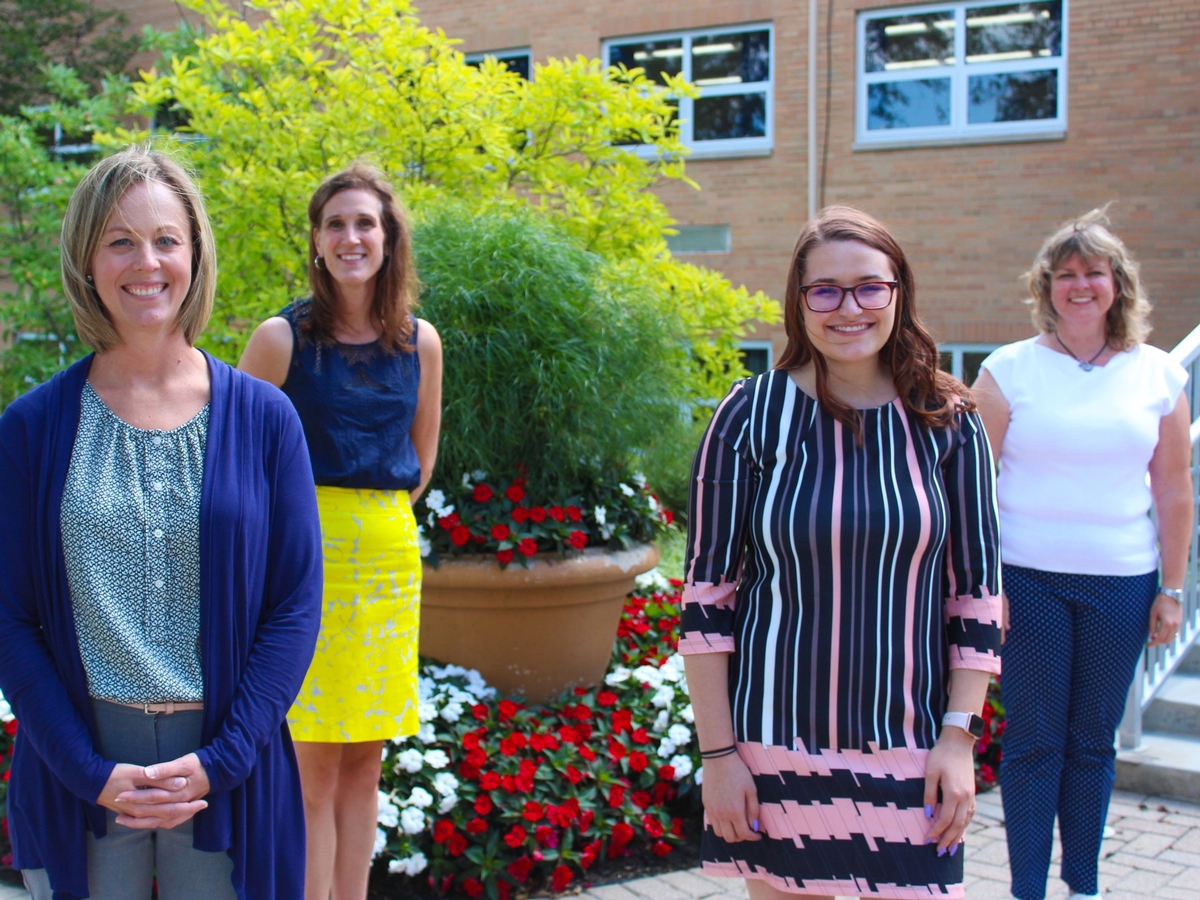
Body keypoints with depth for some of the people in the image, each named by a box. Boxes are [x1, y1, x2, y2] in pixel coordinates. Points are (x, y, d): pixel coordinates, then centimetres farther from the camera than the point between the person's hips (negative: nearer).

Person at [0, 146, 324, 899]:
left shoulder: (263, 418, -1)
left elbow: (297, 603, -1)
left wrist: (223, 759, -9)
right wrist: (91, 772, -10)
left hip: (227, 773, 0)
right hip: (79, 773, 0)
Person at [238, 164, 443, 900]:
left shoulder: (420, 342, 5)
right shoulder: (283, 337, -6)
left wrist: (379, 516, 12)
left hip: (389, 555, 4)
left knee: (364, 757, 10)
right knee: (314, 762, -3)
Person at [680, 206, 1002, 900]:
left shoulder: (948, 424, 0)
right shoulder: (752, 414, -5)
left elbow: (979, 590, 5)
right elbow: (706, 592, -4)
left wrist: (960, 737, -2)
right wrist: (719, 754, -6)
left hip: (910, 752, 1)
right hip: (775, 746, -1)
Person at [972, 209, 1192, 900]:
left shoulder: (1158, 374, 6)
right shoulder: (1010, 369, 0)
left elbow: (1174, 491, 9)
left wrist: (1172, 588, 7)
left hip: (1121, 584, 2)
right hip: (1028, 580, -2)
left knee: (1094, 740, 12)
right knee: (1033, 741, 4)